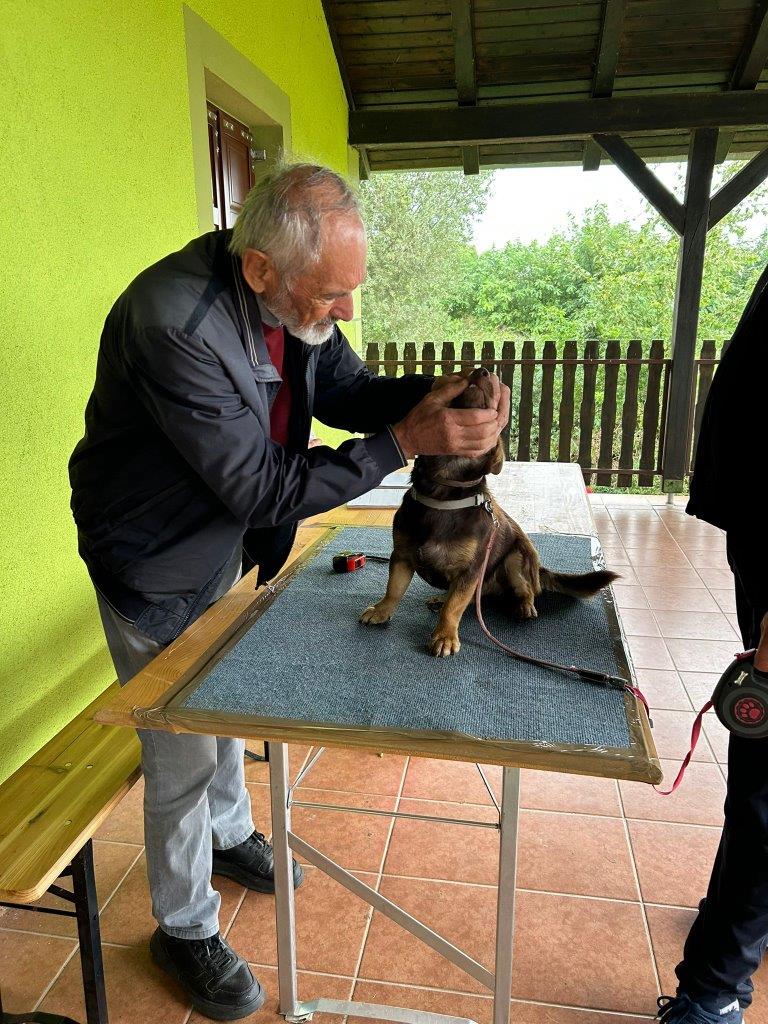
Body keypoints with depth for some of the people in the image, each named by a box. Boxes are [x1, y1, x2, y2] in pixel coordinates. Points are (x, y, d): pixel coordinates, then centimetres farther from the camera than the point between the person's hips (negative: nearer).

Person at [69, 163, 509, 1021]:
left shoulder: (297, 296, -12)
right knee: (183, 755, 8)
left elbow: (345, 390, 0)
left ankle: (230, 834, 54)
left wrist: (430, 395, -20)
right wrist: (404, 442, -33)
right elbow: (263, 489, -32)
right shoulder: (173, 323, -36)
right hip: (155, 568, -7)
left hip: (225, 542, 7)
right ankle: (184, 929, 34)